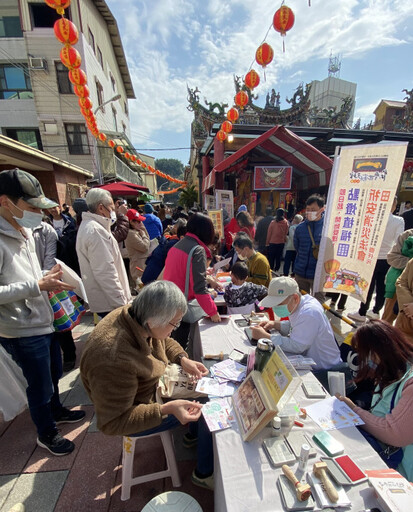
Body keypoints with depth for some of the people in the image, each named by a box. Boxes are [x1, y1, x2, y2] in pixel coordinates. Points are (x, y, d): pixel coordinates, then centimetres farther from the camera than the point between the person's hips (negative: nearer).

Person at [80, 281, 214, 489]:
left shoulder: (135, 317, -18)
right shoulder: (114, 359, -40)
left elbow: (163, 341, 2)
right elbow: (113, 422, -27)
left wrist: (182, 359, -13)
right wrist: (167, 409, -35)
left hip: (153, 384, 7)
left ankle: (191, 433, 35)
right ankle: (204, 473, 21)